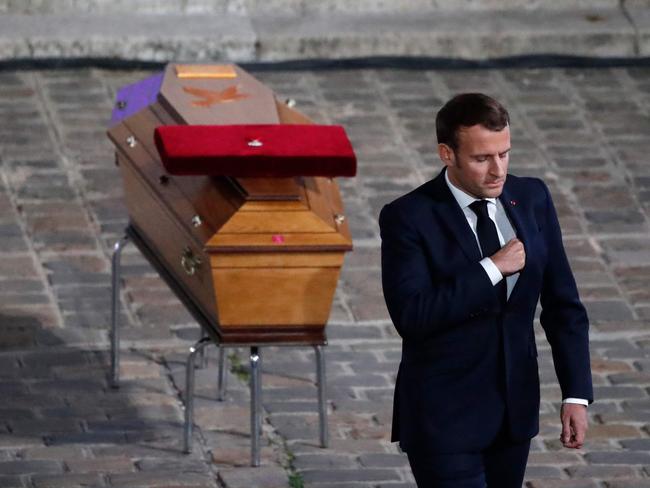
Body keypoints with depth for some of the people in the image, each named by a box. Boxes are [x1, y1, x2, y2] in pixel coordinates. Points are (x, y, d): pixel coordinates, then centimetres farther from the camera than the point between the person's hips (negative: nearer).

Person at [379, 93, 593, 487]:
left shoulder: (532, 199, 2)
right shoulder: (408, 218, -12)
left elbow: (562, 303, 6)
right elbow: (411, 316, -23)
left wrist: (577, 394, 1)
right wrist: (491, 270, -22)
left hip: (515, 410, 5)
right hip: (444, 418, -5)